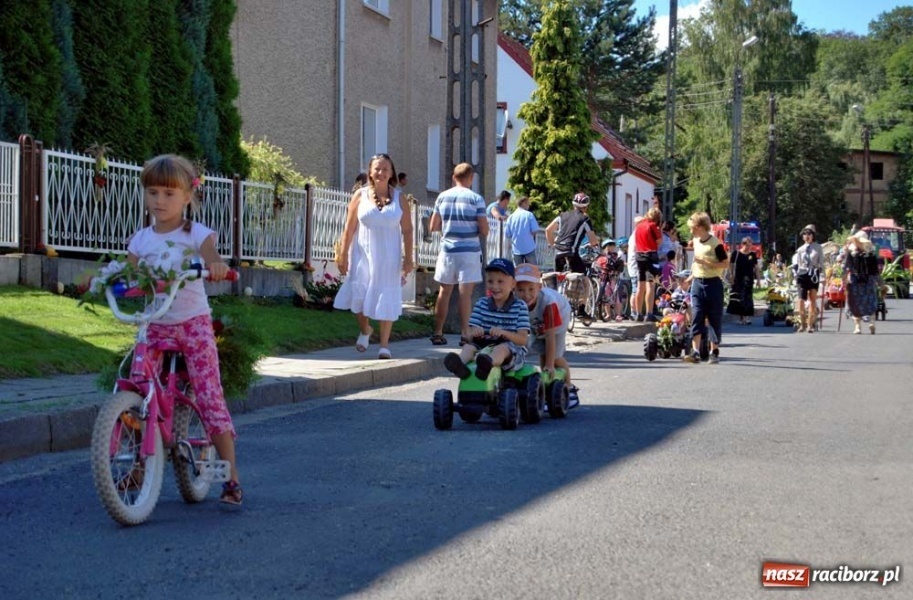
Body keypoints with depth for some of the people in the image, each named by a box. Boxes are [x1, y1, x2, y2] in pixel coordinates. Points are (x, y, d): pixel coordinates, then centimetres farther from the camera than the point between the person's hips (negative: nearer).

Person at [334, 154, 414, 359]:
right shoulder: (360, 196, 1)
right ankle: (365, 330, 29)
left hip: (388, 258, 0)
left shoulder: (399, 199, 2)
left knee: (386, 300, 2)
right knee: (358, 296, -1)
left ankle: (384, 344, 12)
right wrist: (343, 255, -2)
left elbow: (407, 230, 1)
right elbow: (349, 228, 1)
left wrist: (408, 259, -4)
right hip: (363, 255, 0)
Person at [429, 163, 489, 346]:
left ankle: (438, 333, 15)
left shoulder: (442, 197, 4)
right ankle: (465, 334, -6)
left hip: (447, 250, 3)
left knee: (444, 292, 11)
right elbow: (484, 231, -8)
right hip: (469, 251, -3)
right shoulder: (476, 199, -6)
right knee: (465, 293, -4)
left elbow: (434, 227, 8)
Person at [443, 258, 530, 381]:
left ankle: (487, 364, -70)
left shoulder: (520, 306, 1)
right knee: (468, 346, -24)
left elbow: (522, 339, -9)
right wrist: (474, 333, -22)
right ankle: (460, 364, -58)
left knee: (502, 348, -36)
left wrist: (504, 332, -29)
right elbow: (470, 336, 5)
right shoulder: (481, 304, 11)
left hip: (512, 353, -4)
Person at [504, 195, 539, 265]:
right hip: (529, 247, -2)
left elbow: (507, 234, 1)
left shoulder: (511, 217, 2)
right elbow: (534, 230, -11)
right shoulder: (529, 215, -6)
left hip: (516, 249, 2)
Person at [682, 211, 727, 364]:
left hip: (713, 284, -5)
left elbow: (725, 264, -13)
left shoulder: (715, 243, -10)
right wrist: (690, 278, 19)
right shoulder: (696, 241, 11)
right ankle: (695, 352, -13)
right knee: (696, 317, -6)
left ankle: (714, 352, 15)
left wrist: (706, 262, -21)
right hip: (697, 283, 5)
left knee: (715, 319, 4)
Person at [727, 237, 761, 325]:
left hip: (749, 279, 2)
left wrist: (758, 279, 5)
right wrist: (732, 278, -5)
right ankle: (741, 317, 9)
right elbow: (732, 266, 0)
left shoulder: (753, 255, 6)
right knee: (738, 298, 1)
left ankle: (746, 317, -1)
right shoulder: (736, 254, -2)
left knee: (747, 298, -2)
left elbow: (756, 268, 9)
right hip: (738, 279, -2)